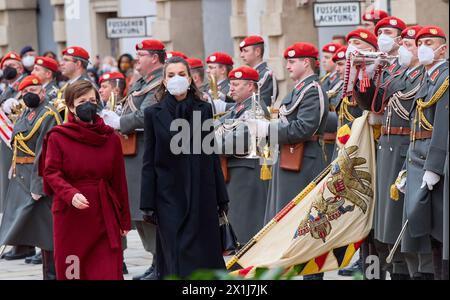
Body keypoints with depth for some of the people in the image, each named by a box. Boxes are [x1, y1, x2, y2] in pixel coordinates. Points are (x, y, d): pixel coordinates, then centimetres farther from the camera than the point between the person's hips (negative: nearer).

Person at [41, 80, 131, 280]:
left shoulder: (110, 137, 6)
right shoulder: (57, 137, 0)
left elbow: (119, 180, 9)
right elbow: (51, 173, -5)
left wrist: (125, 220, 10)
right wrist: (70, 194, -24)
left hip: (104, 215, 1)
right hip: (70, 216, -1)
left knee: (109, 271, -5)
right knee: (70, 271, 1)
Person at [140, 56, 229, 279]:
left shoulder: (204, 110, 5)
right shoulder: (154, 113, 1)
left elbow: (212, 156, 8)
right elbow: (149, 162, 1)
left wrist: (221, 197, 6)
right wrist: (148, 204, -3)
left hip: (202, 193, 1)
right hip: (170, 194, -1)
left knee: (204, 254, 1)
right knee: (176, 257, -3)